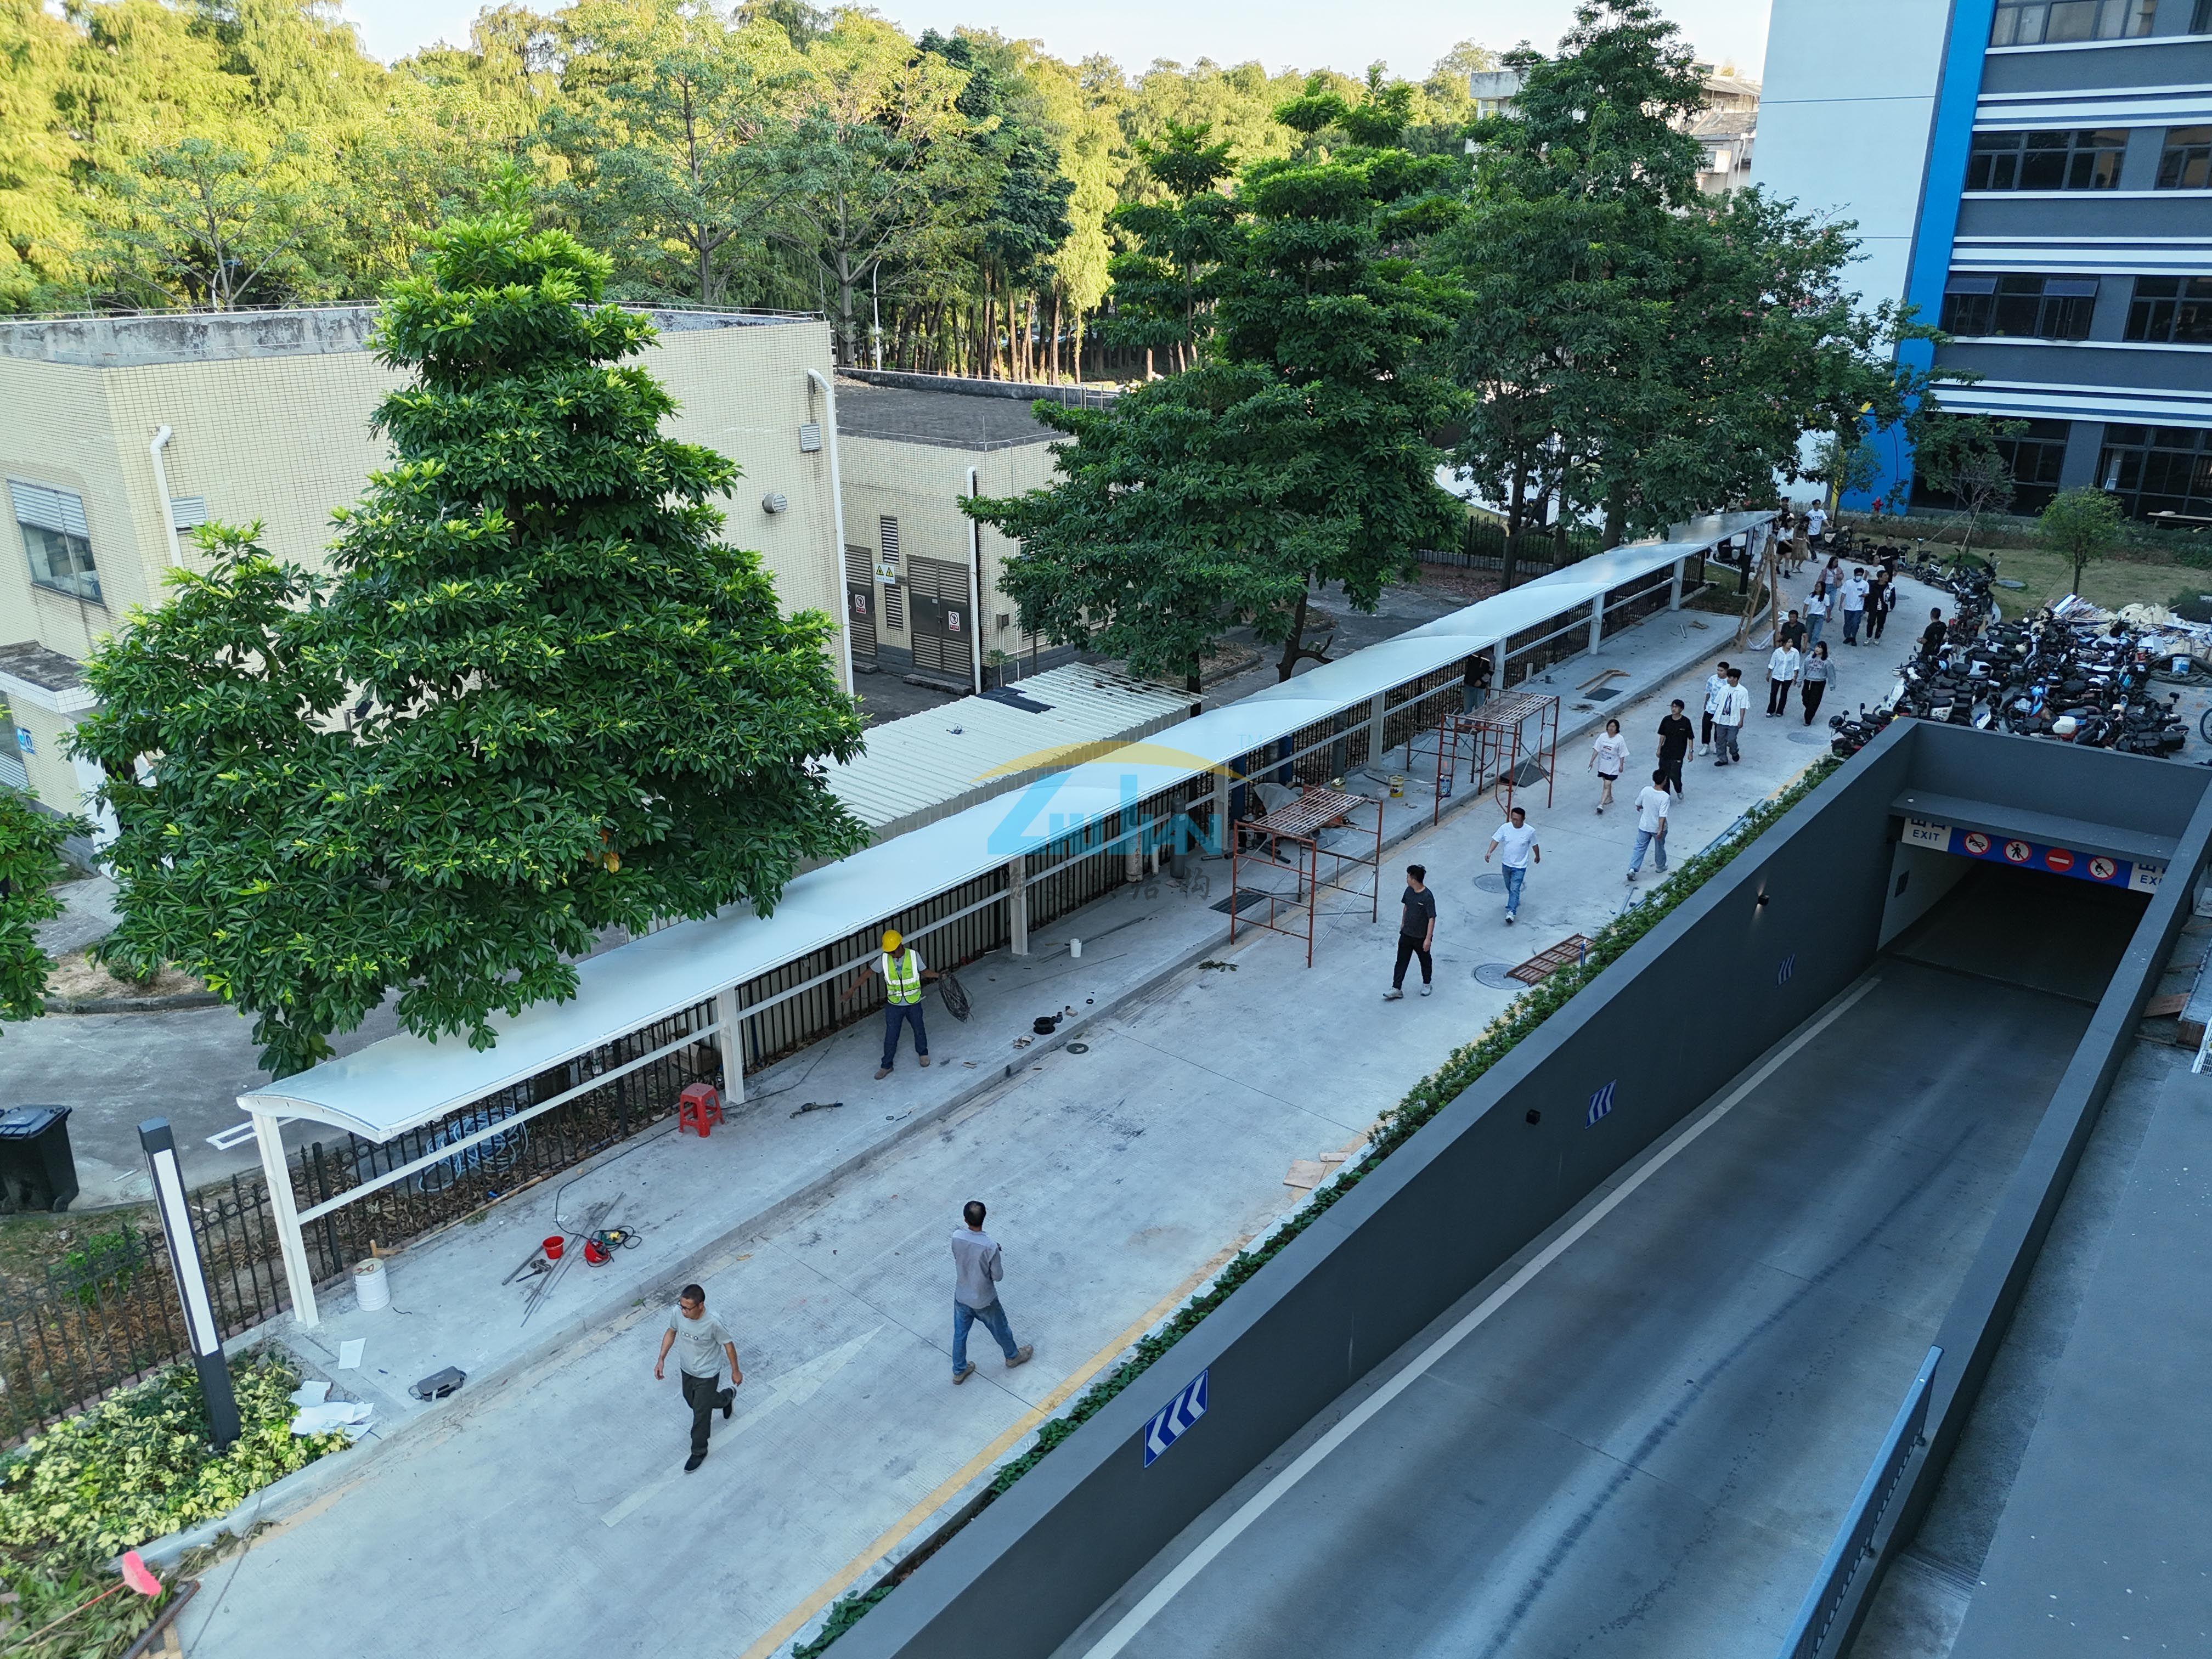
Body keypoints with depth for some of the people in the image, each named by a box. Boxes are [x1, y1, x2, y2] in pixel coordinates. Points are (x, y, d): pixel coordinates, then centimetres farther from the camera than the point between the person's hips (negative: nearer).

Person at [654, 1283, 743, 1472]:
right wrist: (661, 1359, -4)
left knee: (701, 1414, 9)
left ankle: (699, 1452, 37)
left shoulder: (713, 1323, -36)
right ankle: (727, 1397, 57)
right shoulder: (678, 1314, -23)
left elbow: (728, 1344, -19)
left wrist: (735, 1371, -7)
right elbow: (671, 1332, 0)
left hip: (707, 1376, -6)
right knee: (692, 1401, 29)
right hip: (687, 1369, 6)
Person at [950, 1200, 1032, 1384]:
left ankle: (959, 1371, 42)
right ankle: (1013, 1356, 50)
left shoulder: (956, 1237, -21)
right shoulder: (990, 1246, -34)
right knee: (1000, 1329, 25)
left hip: (961, 1297, 3)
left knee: (960, 1333, 25)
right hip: (984, 1300, -3)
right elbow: (998, 1276, -20)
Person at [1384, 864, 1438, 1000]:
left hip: (1422, 937, -6)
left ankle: (1427, 984, 38)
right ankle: (1397, 989, 10)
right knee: (1401, 961, 6)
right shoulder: (1409, 891, -5)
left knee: (1425, 961, 17)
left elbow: (1432, 919, -23)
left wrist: (1428, 939, -23)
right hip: (1406, 934, 6)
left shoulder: (1427, 897, -26)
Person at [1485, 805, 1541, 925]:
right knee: (1509, 887, 23)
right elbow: (1496, 840, -11)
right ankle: (1515, 900, 49)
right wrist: (1489, 852, -28)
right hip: (1506, 864, 4)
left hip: (1520, 867, -4)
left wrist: (1538, 856, 15)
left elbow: (1534, 845, -2)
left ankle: (1511, 912, -8)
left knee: (1515, 889, -10)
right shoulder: (1505, 828, -14)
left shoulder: (1530, 831, -18)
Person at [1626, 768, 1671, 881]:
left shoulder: (1645, 790, -15)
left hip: (1644, 826, 3)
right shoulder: (1665, 797, -27)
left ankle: (1633, 869, 2)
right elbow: (1662, 816, -30)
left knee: (1640, 847, 12)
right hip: (1658, 828, -3)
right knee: (1659, 848, 21)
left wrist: (1640, 808, 24)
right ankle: (1660, 867, 41)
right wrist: (1661, 830, -26)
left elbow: (1638, 805, 1)